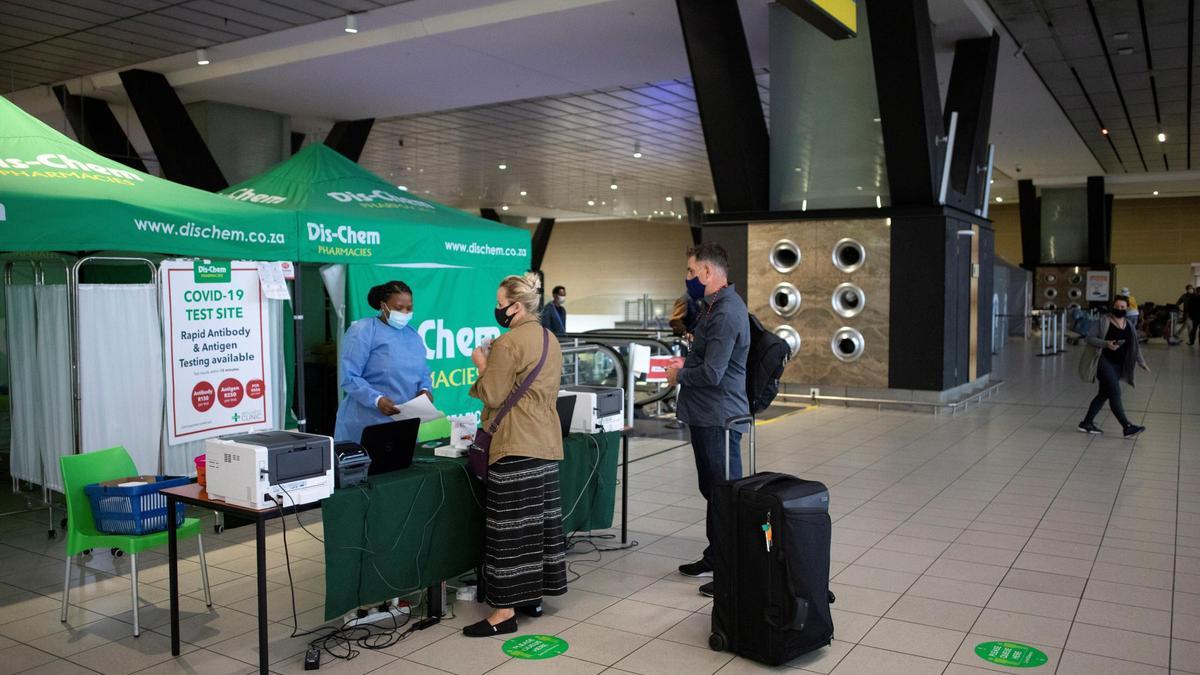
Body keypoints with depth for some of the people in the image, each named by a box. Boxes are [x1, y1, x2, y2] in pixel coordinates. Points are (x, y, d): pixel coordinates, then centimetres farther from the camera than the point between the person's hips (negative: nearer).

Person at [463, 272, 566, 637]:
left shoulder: (507, 343, -15)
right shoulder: (550, 340, 13)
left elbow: (492, 396, -13)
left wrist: (482, 365, 2)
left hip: (516, 446, -9)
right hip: (547, 442, 9)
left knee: (510, 525, -6)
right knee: (540, 516, 13)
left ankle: (506, 611, -2)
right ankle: (532, 596, 23)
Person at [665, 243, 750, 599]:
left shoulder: (726, 313, -21)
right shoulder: (713, 305, 13)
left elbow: (711, 373, -25)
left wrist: (679, 375, -8)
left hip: (719, 416, -11)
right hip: (706, 413, 11)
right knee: (712, 489, 19)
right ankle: (715, 557, 33)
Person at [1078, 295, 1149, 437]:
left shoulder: (1129, 325, 11)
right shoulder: (1104, 322, -7)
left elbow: (1135, 346, 17)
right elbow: (1090, 338, -10)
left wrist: (1141, 362, 8)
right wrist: (1106, 344, -24)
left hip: (1118, 365, 7)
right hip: (1104, 361, -7)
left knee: (1104, 394, 10)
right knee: (1115, 393, -14)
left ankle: (1087, 423, 19)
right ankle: (1127, 427, -14)